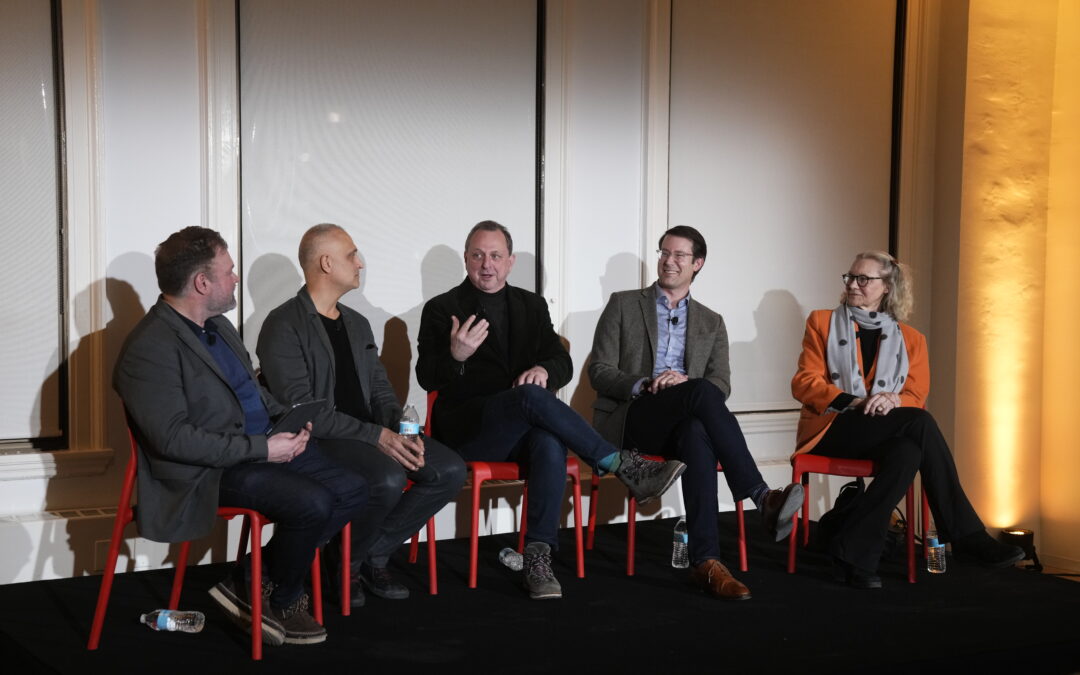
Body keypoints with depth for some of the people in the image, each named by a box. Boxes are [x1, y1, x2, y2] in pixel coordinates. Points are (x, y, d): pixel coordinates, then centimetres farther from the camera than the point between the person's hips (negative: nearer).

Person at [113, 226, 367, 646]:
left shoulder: (218, 325, 13)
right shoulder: (151, 349, -17)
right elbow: (173, 438, -23)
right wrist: (261, 449, -22)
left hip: (263, 446, 10)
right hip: (210, 470, -9)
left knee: (352, 489, -4)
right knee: (312, 503, -27)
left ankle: (252, 580, 5)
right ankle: (281, 600, 3)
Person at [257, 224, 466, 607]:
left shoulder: (357, 324, 19)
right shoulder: (283, 326, -8)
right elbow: (302, 409, -17)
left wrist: (401, 431, -5)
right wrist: (376, 436, -21)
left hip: (371, 435, 8)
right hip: (318, 441, -8)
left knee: (450, 470, -12)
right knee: (389, 478, -34)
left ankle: (374, 554, 1)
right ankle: (345, 564, -6)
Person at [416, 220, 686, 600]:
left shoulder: (532, 306, 18)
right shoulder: (441, 309, 7)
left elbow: (562, 363, 10)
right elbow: (427, 379, -1)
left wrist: (543, 370, -15)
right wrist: (455, 355, -23)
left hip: (520, 426, 3)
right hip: (467, 431, -3)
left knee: (550, 443, -34)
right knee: (530, 397, -34)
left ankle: (537, 557, -34)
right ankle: (623, 467, -27)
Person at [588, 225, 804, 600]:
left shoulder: (711, 323, 19)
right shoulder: (623, 305, 11)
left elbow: (722, 385, 7)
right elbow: (599, 371, 3)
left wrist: (685, 380, -15)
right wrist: (643, 385, -16)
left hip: (682, 422, 3)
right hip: (630, 418, -2)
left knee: (697, 435, -40)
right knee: (702, 393, -35)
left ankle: (705, 561, -48)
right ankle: (763, 499, -45)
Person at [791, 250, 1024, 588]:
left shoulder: (910, 339, 17)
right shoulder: (822, 322, 12)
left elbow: (915, 396, 8)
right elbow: (803, 383, 1)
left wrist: (893, 400, -18)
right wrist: (853, 402, -17)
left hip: (884, 432, 3)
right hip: (832, 427, -3)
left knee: (907, 454, -36)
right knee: (920, 422, -30)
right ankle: (966, 536, -29)